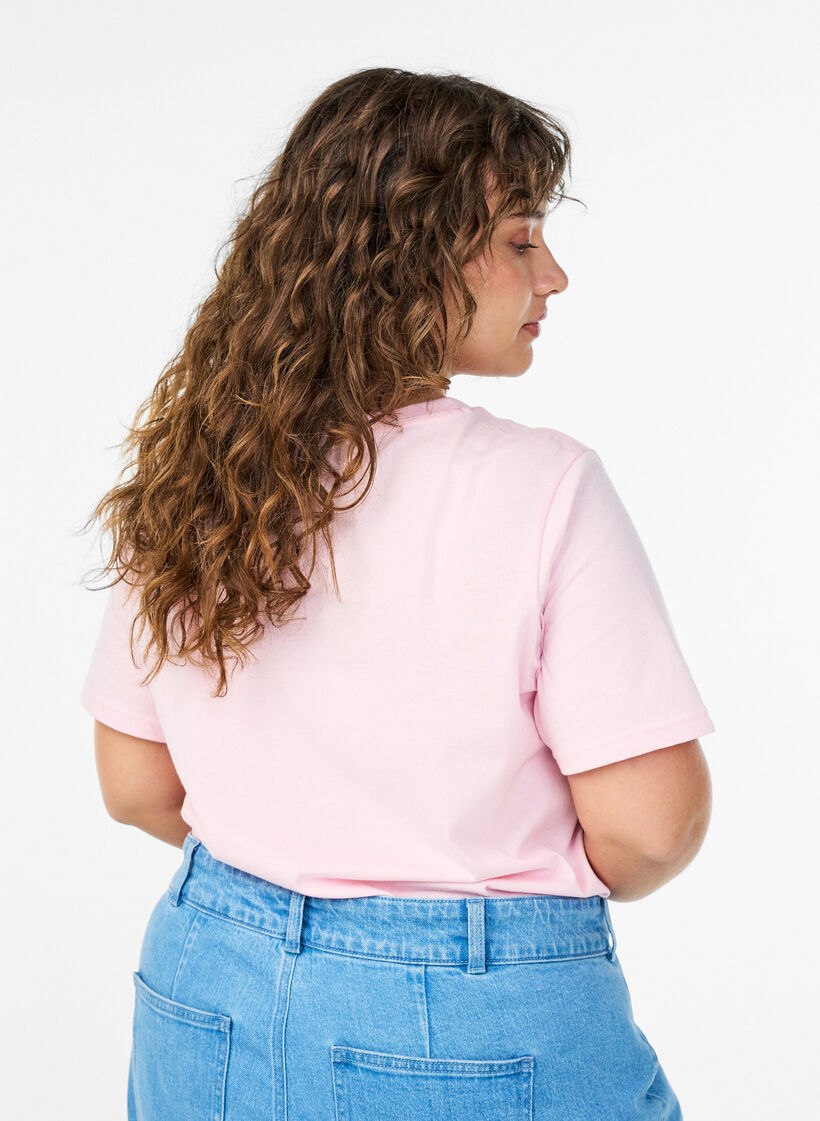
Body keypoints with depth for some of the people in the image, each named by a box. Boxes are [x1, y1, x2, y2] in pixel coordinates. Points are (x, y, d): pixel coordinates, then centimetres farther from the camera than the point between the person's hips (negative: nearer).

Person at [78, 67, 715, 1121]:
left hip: (211, 998, 5)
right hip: (473, 1033, -4)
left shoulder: (186, 477, -4)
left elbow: (136, 784, 4)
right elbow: (650, 821, -18)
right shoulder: (542, 488, -20)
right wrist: (529, 881, 3)